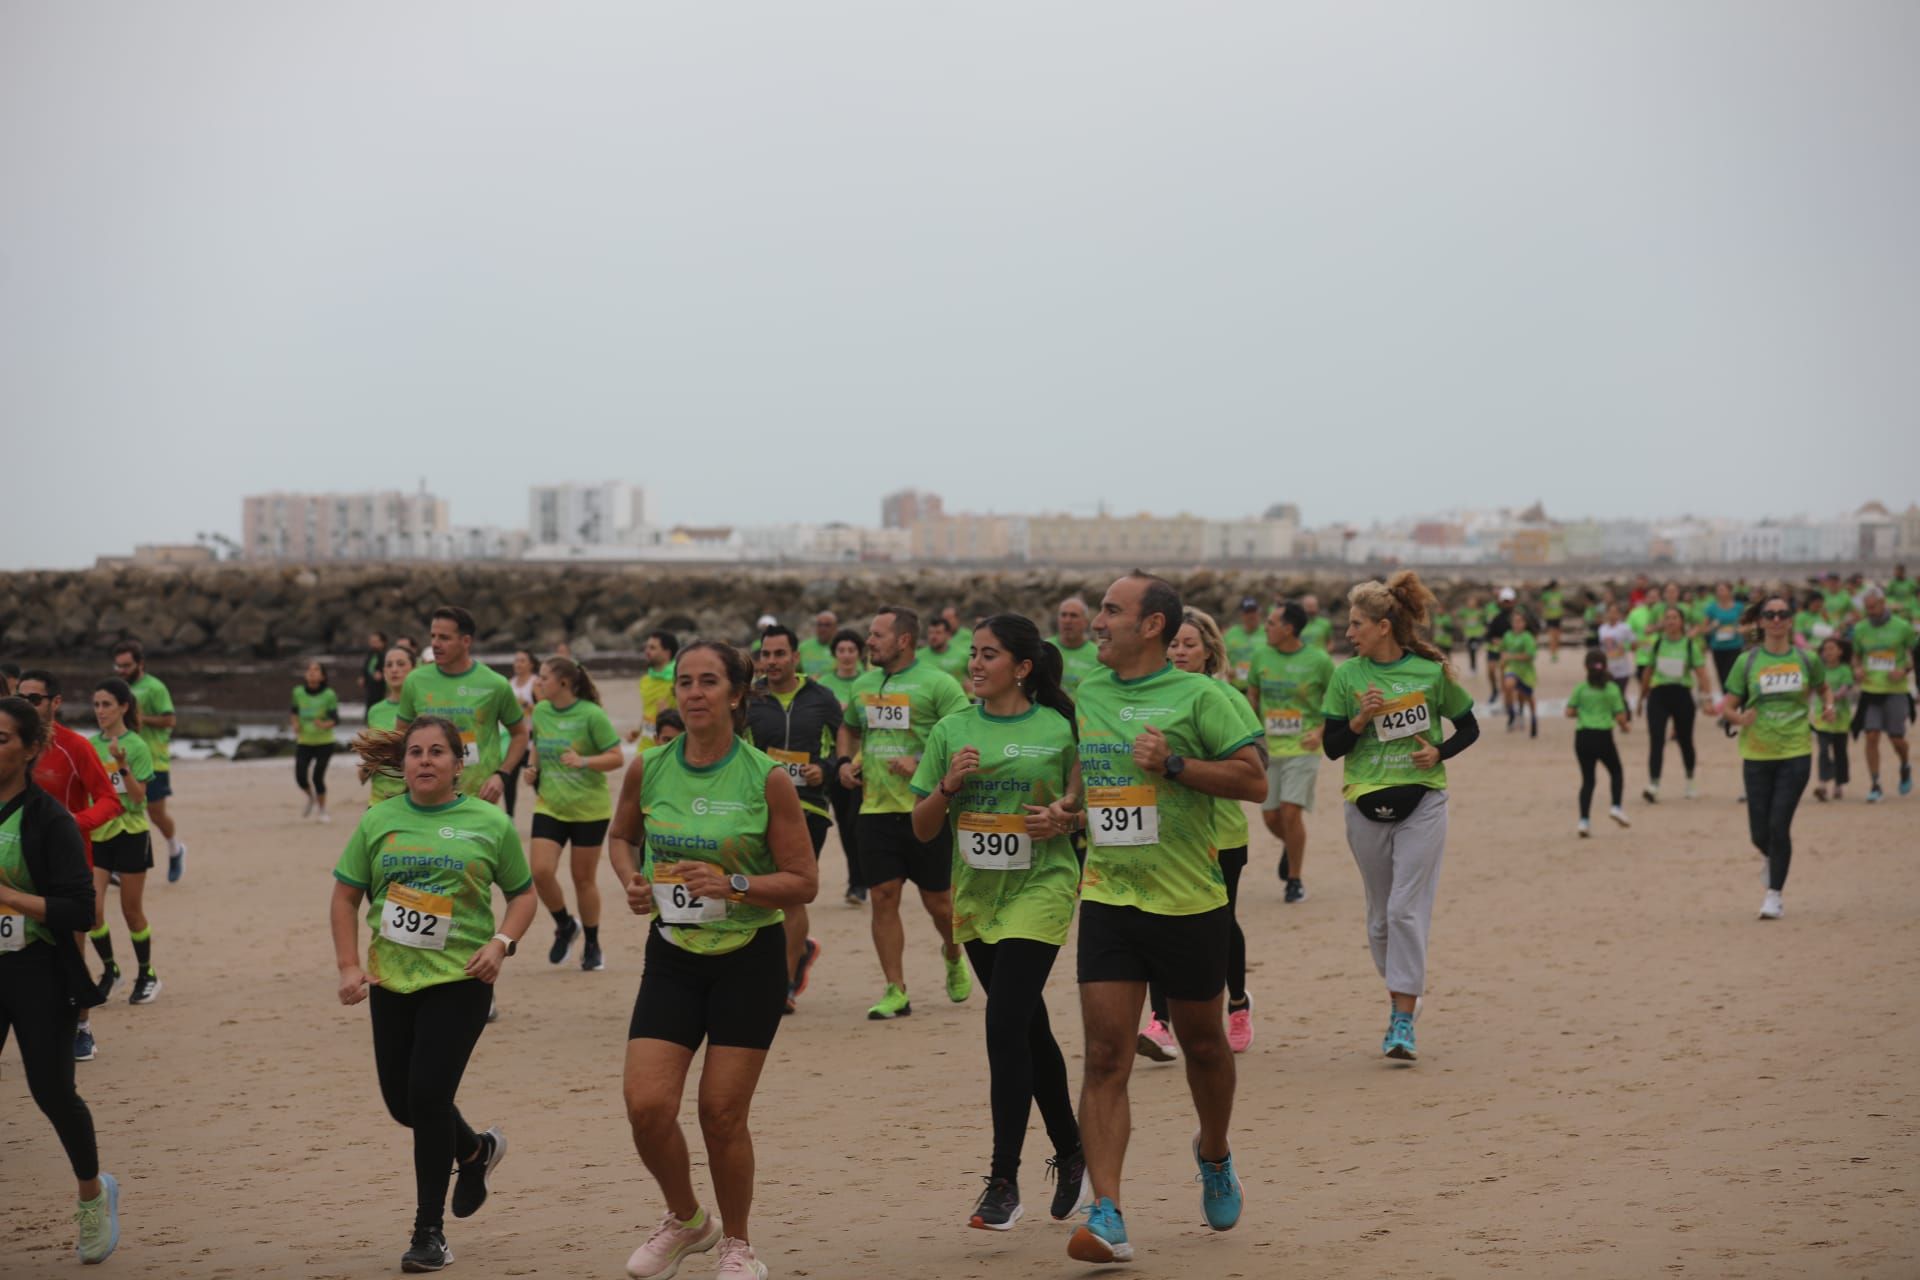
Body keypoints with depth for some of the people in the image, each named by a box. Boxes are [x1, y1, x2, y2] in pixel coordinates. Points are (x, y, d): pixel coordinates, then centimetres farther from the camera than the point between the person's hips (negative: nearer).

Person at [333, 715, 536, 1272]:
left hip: (461, 979, -4)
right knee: (401, 1101, 9)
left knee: (427, 1094, -13)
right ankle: (477, 1149, 42)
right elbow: (345, 896, 10)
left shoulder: (491, 823, -1)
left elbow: (522, 893, 8)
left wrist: (502, 943, -9)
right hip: (392, 978, 4)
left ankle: (430, 1231, 2)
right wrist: (349, 966, 0)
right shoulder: (378, 822, 4)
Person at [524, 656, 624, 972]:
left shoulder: (591, 714, -14)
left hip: (589, 808, -4)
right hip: (549, 806, 4)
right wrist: (532, 768, 3)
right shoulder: (540, 712, 2)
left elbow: (617, 757, -13)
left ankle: (592, 947, 23)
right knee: (541, 871, -11)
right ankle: (565, 926, 17)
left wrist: (584, 761, -27)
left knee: (583, 877, 5)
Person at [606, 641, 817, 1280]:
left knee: (722, 1114, -1)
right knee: (645, 1104, -8)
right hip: (673, 956, 3)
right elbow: (620, 835, 18)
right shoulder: (647, 769, -2)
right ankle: (685, 1220, 21)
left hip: (750, 958, -3)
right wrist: (631, 879, -3)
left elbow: (804, 882, -8)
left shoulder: (767, 778, -11)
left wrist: (734, 885, -22)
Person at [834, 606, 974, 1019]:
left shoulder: (937, 683, -8)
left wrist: (922, 764, -22)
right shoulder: (863, 685, 11)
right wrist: (845, 761, 11)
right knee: (882, 898, -1)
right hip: (876, 809, 5)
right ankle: (896, 991, 5)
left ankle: (953, 956, 36)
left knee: (938, 901, 4)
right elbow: (848, 728, 30)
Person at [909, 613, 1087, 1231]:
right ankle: (1070, 1156, 31)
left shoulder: (1059, 730, -4)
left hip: (1039, 887, -5)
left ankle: (1004, 1181, -10)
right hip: (975, 894, 5)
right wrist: (948, 784, -11)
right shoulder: (951, 731, 5)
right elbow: (922, 829, 6)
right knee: (1030, 1029, 14)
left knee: (1005, 1025, -15)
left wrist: (1062, 819, -13)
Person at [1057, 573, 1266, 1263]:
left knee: (1201, 1042, 15)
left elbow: (1254, 778, -12)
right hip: (1107, 898, 3)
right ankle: (1107, 1218, -12)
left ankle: (1214, 1155, 44)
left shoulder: (1200, 695, -7)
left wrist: (1173, 764, -20)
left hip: (1189, 902, -3)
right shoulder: (1082, 695, 9)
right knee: (1105, 1057, -8)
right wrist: (1063, 806, 9)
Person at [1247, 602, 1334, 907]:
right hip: (1268, 749, 4)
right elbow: (1252, 696, 15)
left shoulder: (1318, 661, -7)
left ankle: (1295, 880, 3)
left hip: (1302, 748, -4)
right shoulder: (1261, 657, 3)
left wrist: (1321, 731, -13)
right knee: (1270, 816, 4)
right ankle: (1290, 846, 39)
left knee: (1291, 811, -13)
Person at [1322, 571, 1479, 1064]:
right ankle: (1401, 995, 28)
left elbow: (1469, 727, 10)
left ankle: (1403, 1022, -8)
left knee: (1406, 909, -10)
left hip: (1421, 801, -3)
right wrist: (1361, 719, -15)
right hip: (1366, 805, 3)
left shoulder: (1431, 671, -2)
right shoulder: (1347, 676, 3)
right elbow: (1332, 746, 3)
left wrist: (1439, 751, -8)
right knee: (1380, 916, 9)